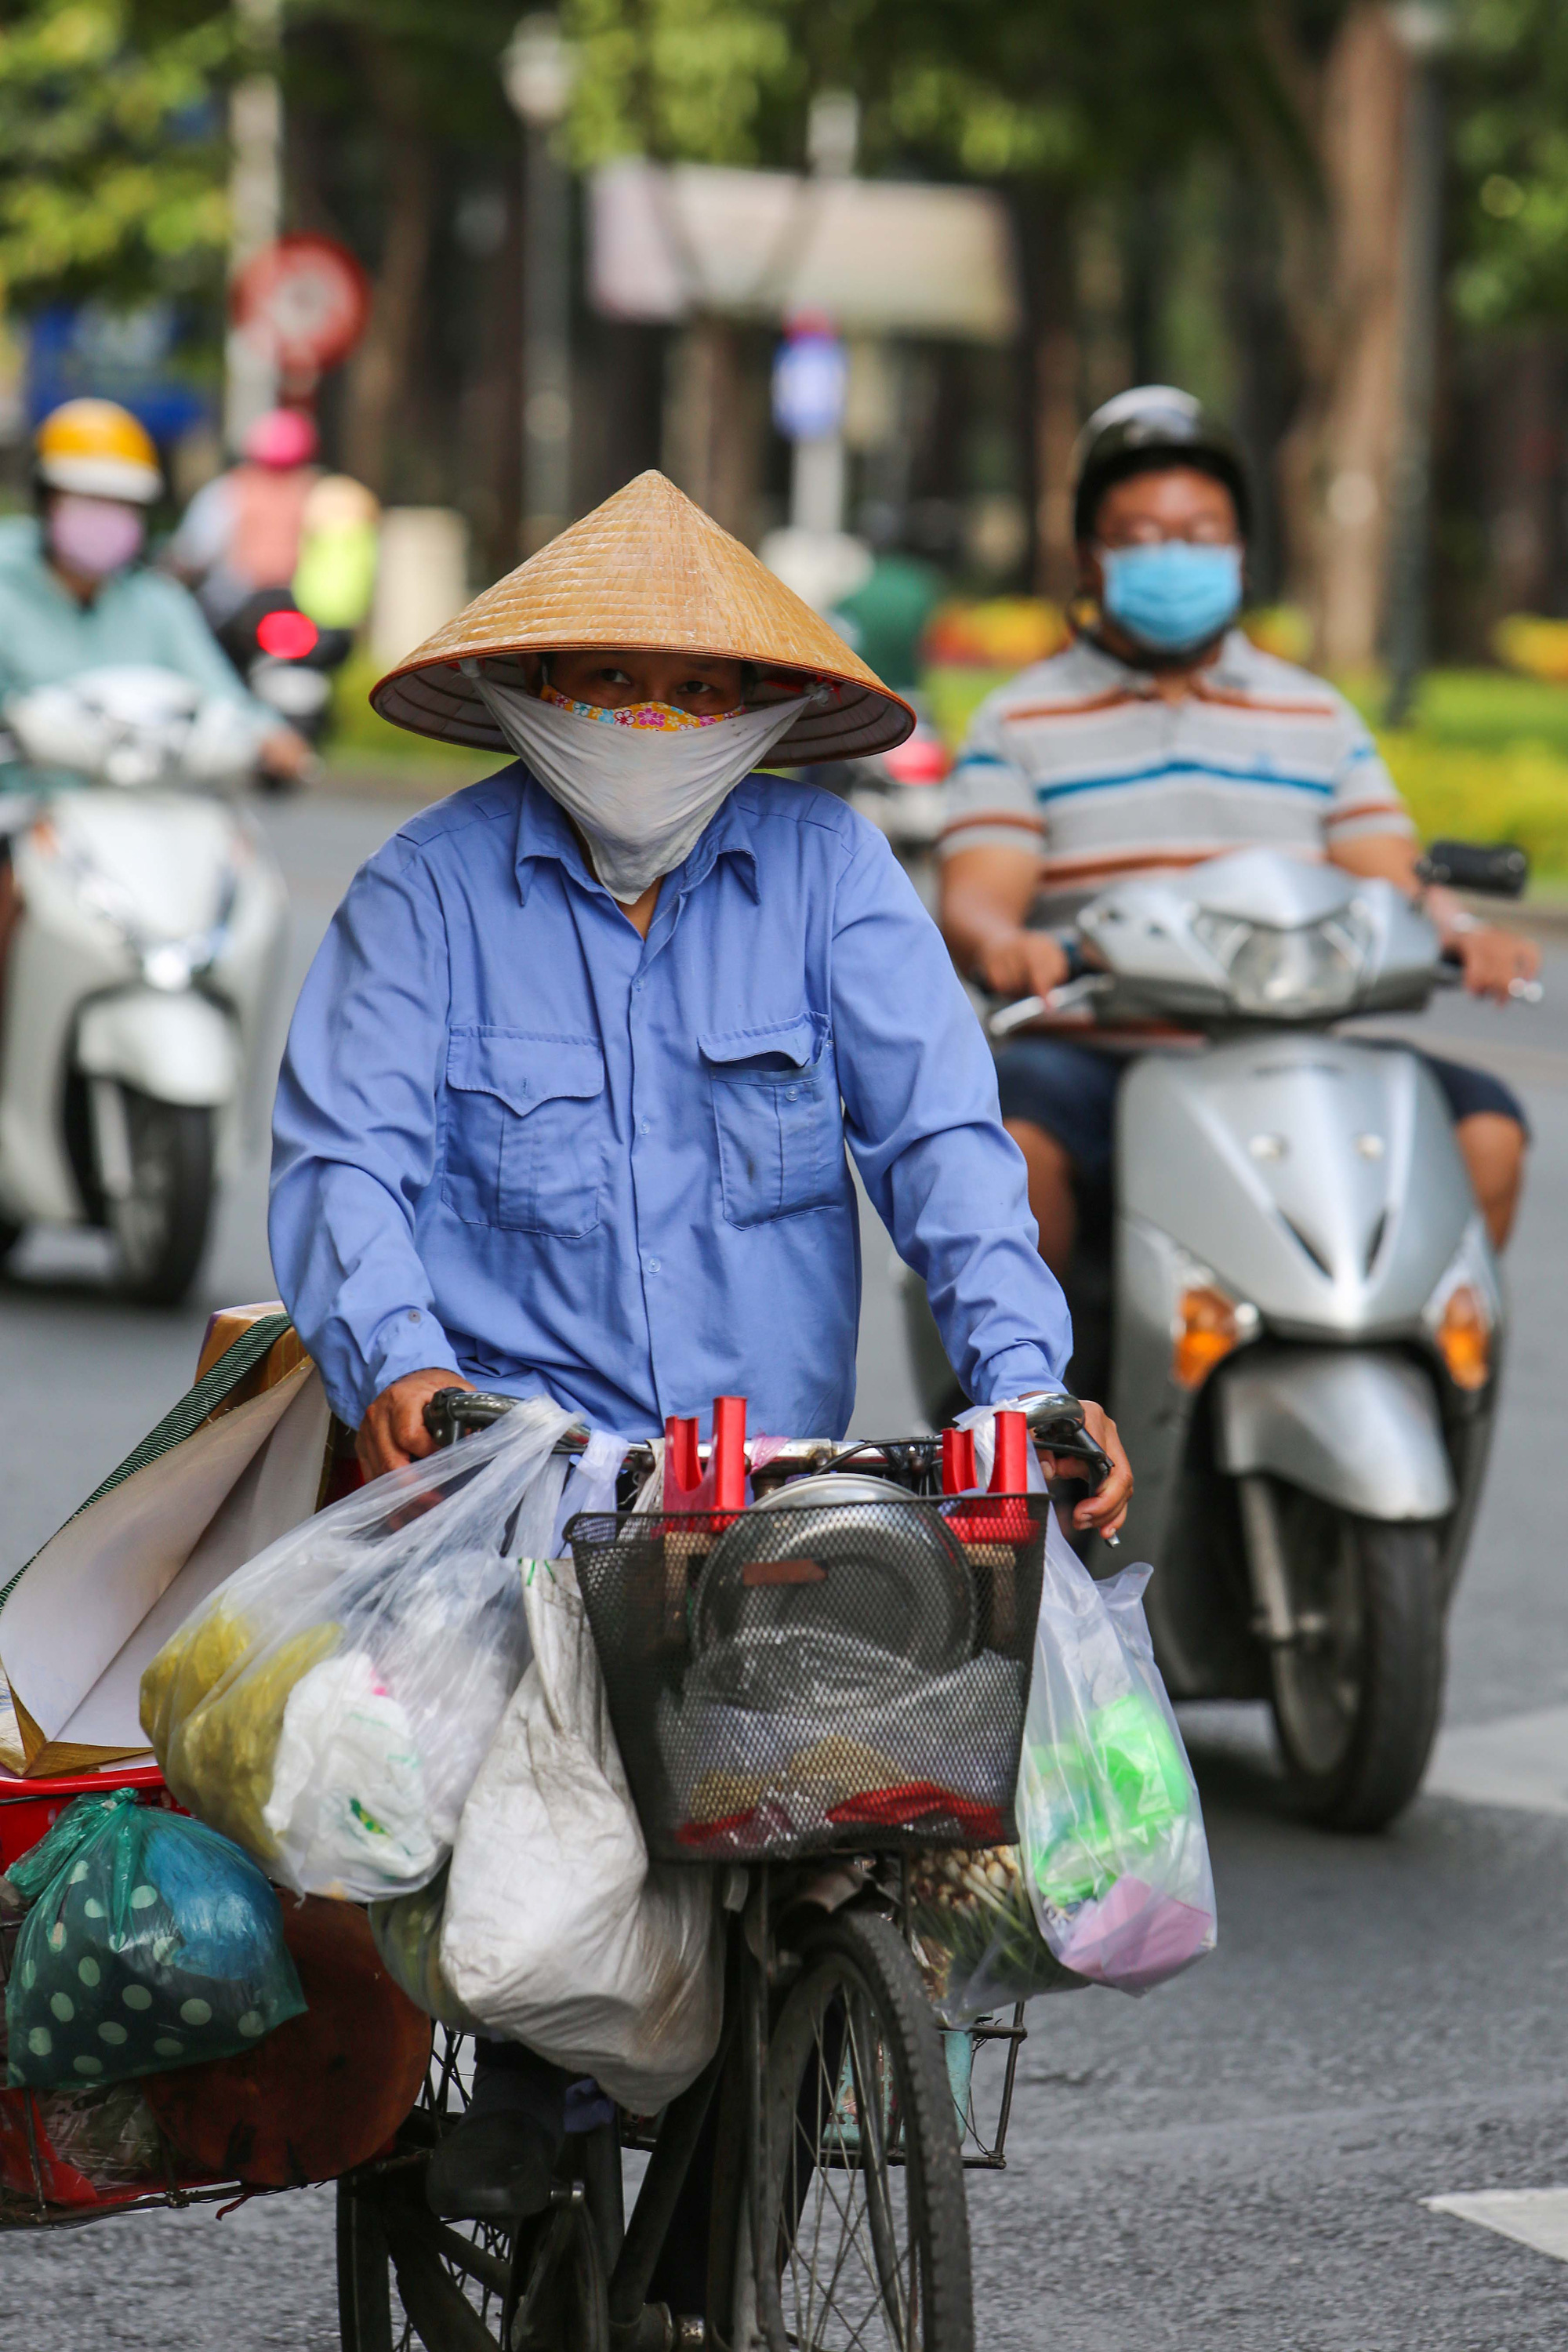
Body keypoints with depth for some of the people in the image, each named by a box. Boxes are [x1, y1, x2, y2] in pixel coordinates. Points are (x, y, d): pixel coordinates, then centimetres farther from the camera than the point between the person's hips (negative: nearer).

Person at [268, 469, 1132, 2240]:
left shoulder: (822, 865, 8)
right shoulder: (429, 887, 5)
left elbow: (936, 1131, 0)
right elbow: (343, 1153, -4)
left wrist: (1022, 1376, -16)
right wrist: (393, 1362, -24)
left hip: (776, 1463, 2)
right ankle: (521, 2048, -10)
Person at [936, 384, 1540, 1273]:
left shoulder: (1319, 718, 20)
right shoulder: (1020, 724, 13)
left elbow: (1392, 882, 11)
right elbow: (972, 904, 1)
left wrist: (1463, 932, -14)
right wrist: (1004, 944, -25)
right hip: (1095, 1055, -2)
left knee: (1484, 1125, -23)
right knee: (1011, 1128, -36)